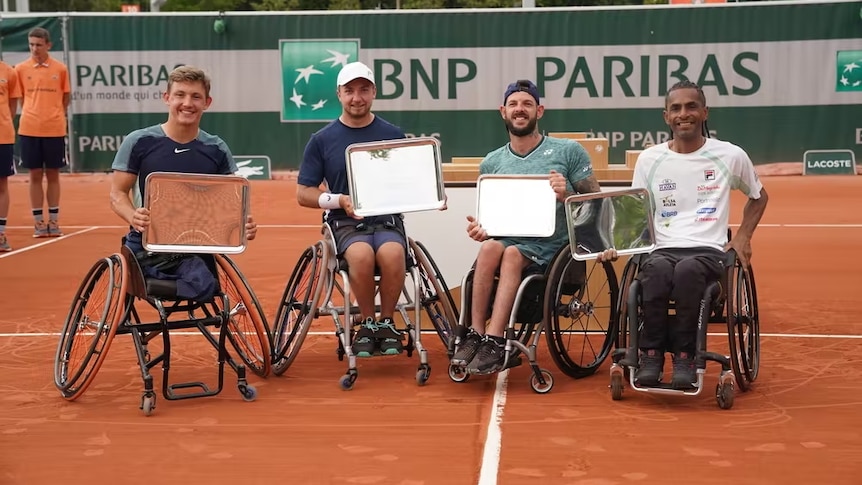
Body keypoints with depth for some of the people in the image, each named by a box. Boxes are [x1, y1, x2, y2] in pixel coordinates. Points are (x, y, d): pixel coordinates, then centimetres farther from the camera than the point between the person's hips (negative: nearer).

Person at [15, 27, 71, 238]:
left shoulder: (60, 69, 1)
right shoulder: (21, 68, 2)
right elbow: (19, 97, 12)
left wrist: (57, 116, 5)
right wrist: (31, 114, 5)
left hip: (54, 129, 0)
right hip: (29, 130, 0)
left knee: (53, 175, 7)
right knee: (35, 175, 5)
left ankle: (53, 221, 15)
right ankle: (39, 223, 11)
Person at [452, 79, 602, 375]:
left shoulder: (569, 151, 4)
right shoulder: (491, 163, 14)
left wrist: (566, 196, -18)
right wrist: (479, 228, -4)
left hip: (550, 246, -3)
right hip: (507, 238, 3)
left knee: (512, 254, -34)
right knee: (489, 247, -32)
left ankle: (493, 341, -35)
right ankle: (476, 334, -28)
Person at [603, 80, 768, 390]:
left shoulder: (731, 156, 8)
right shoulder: (649, 159, 10)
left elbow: (759, 197, 24)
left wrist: (743, 235, 10)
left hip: (708, 251, -1)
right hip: (662, 249, 1)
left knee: (687, 270, -37)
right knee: (657, 270, -37)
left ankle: (684, 356, -22)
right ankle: (651, 353, -22)